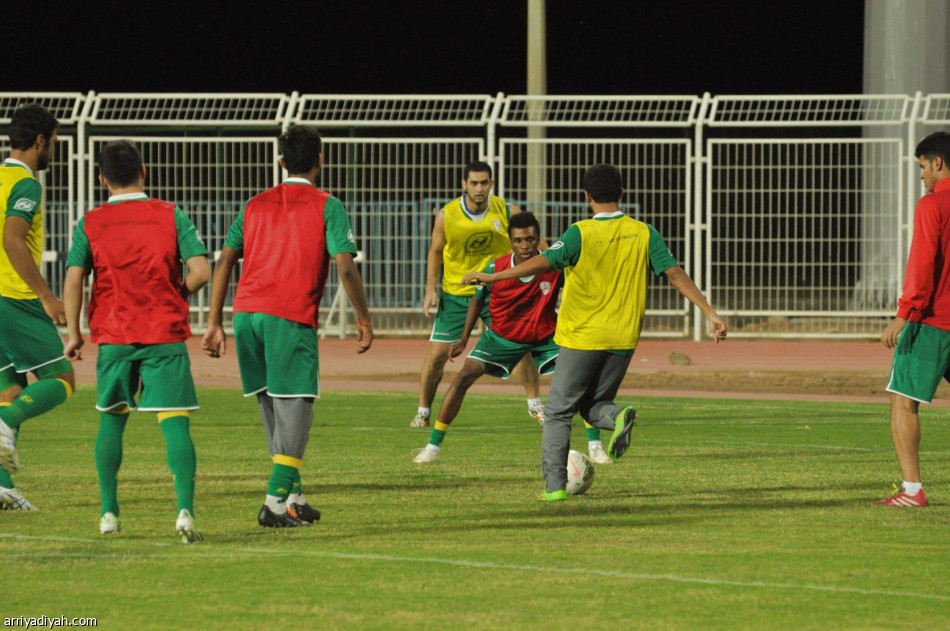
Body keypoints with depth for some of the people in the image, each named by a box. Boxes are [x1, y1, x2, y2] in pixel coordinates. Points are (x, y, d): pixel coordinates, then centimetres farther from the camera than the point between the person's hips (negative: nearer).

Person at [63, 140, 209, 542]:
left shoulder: (91, 223, 1)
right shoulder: (170, 216, -1)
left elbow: (73, 279, -6)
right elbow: (201, 272, -8)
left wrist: (74, 333, 3)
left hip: (113, 336, 1)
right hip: (166, 335, -1)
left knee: (112, 419, 17)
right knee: (175, 422, -5)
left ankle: (109, 513, 16)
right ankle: (185, 509, -22)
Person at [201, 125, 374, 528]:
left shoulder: (256, 205, 18)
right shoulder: (327, 207, 4)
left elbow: (224, 262, 13)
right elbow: (345, 267, -6)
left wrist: (214, 324, 15)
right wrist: (364, 318, 5)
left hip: (246, 313, 5)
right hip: (292, 319, -5)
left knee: (271, 406, 15)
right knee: (296, 406, -3)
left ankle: (293, 496, 18)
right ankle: (277, 501, -15)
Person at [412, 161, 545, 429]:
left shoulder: (507, 212, -10)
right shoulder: (447, 216, -10)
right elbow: (435, 251, 4)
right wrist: (430, 289, -2)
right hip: (455, 293, -1)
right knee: (437, 353, -5)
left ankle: (534, 404, 14)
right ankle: (423, 411, 13)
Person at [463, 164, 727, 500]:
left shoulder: (581, 234, -10)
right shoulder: (644, 233, 0)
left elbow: (543, 262, -21)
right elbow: (676, 274, -4)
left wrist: (491, 277, -19)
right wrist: (711, 313, -2)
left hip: (581, 338, -4)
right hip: (623, 339, 4)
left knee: (558, 412, 8)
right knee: (594, 406, 19)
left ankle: (555, 485, -2)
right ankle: (618, 416, -16)